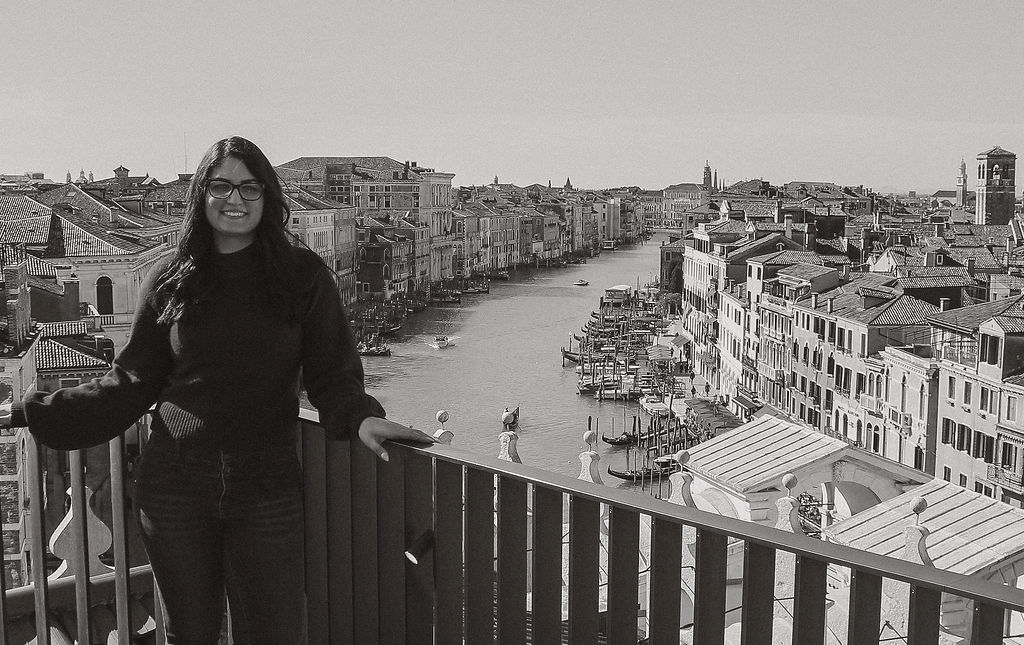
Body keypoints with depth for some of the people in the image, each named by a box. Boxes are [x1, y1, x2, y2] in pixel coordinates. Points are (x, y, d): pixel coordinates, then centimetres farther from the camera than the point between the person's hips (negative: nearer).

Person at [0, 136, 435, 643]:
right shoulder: (169, 282, 4)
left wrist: (359, 417, -22)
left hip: (267, 492, -1)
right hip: (173, 491, 2)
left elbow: (332, 374, -1)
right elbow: (129, 383, 10)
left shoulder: (303, 276, -1)